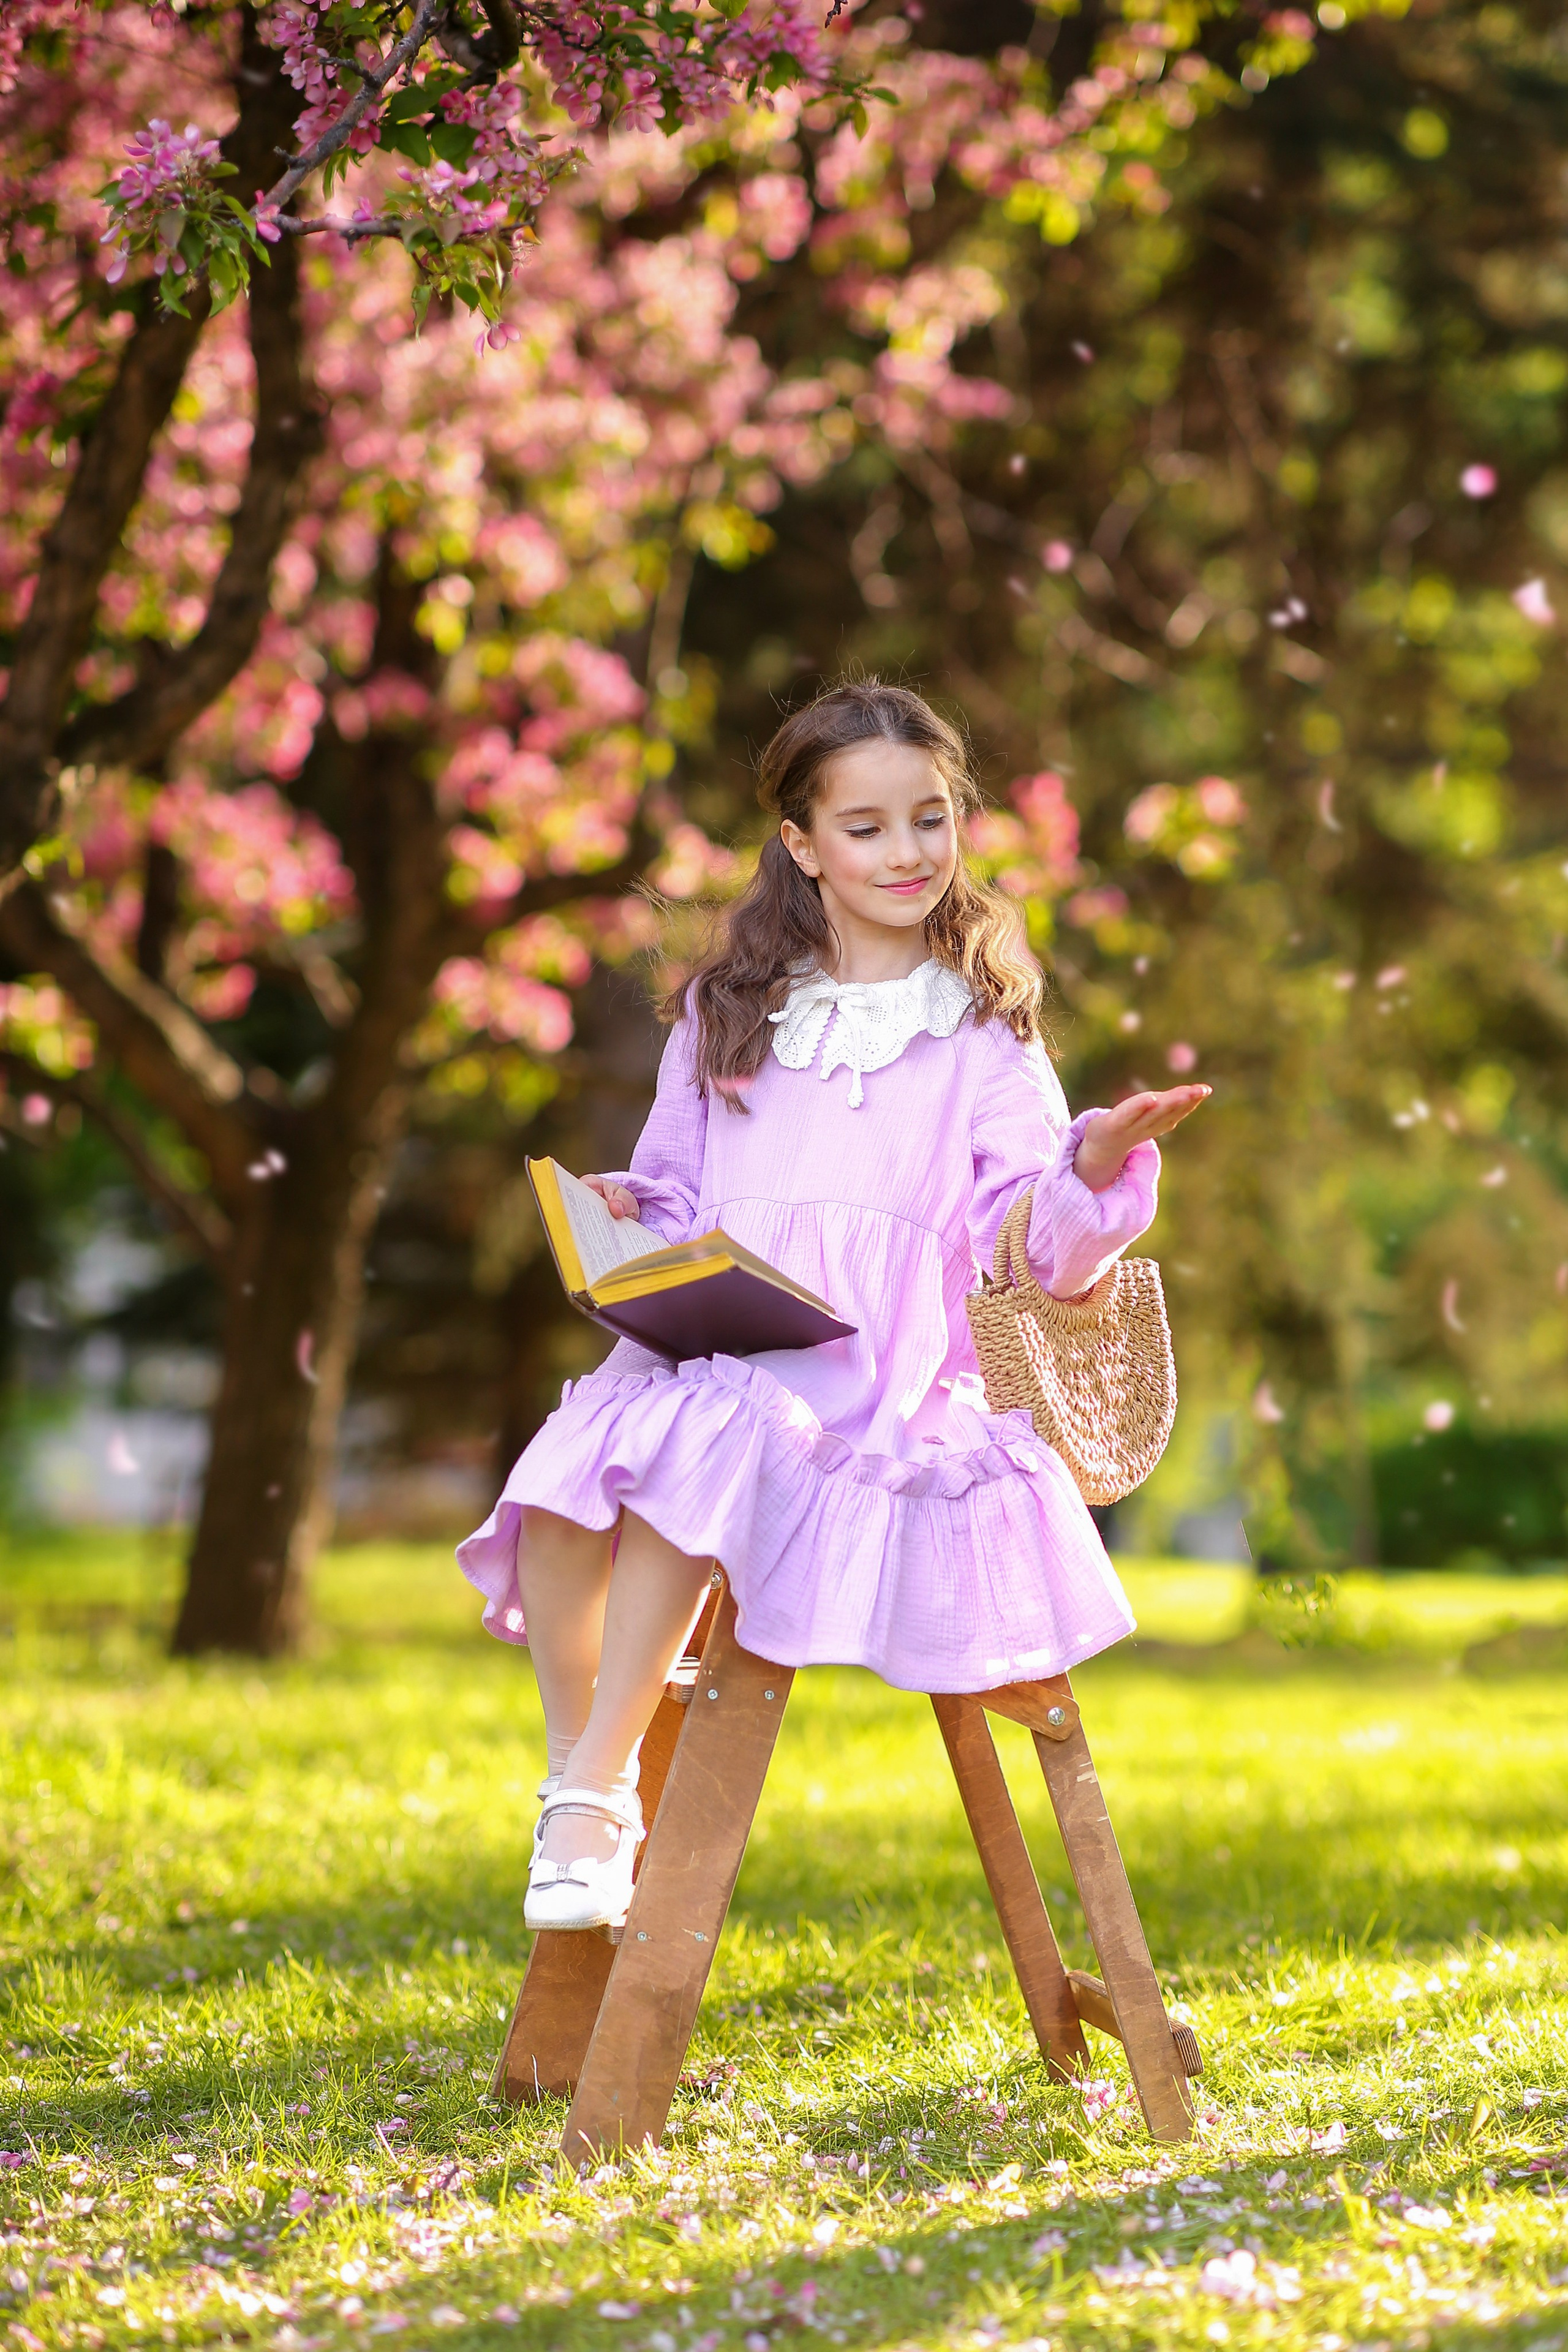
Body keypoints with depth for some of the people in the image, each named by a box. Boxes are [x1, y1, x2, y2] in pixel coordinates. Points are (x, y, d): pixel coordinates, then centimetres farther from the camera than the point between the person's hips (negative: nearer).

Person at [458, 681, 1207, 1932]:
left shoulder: (983, 1037, 11)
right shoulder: (725, 1019, 20)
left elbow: (1038, 1252, 1)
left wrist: (1098, 1167, -20)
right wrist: (618, 1221, 2)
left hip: (874, 1382, -3)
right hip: (706, 1354, 3)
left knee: (698, 1439, -36)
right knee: (564, 1476, -30)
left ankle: (596, 1791, -27)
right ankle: (578, 1764, -10)